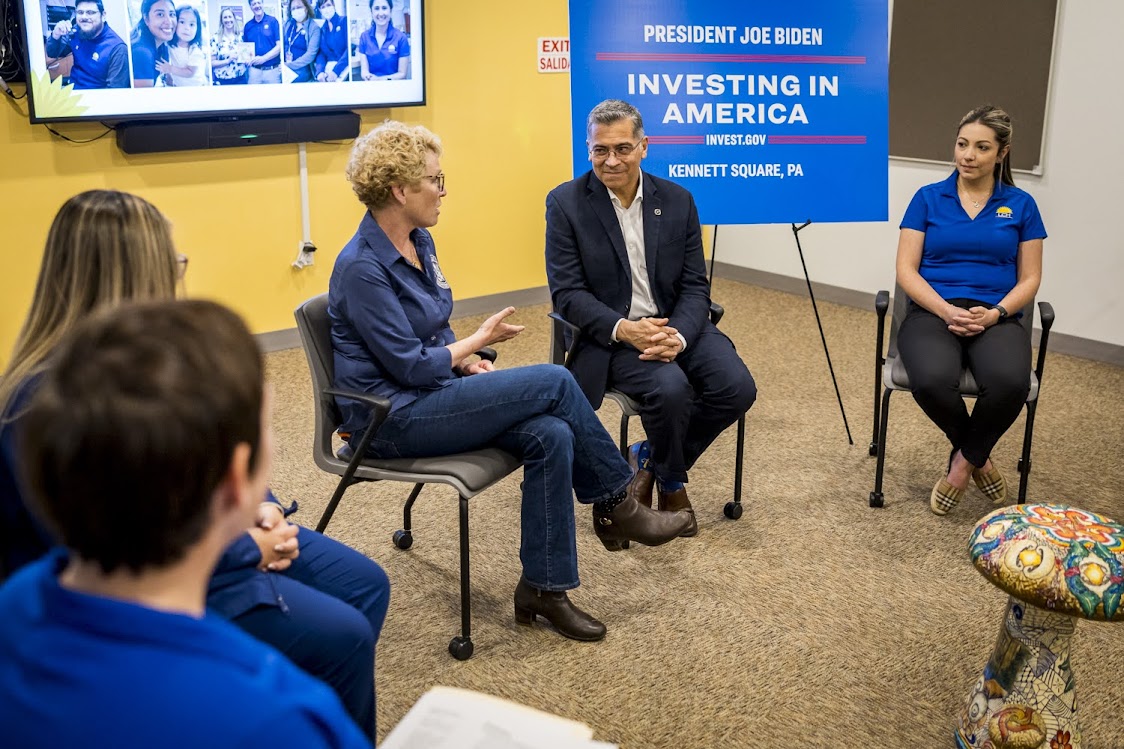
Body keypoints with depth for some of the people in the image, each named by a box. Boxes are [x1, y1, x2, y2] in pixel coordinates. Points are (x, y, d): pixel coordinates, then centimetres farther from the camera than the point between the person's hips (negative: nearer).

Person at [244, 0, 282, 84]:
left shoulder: (273, 21, -1)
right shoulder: (248, 25, 10)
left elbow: (280, 45, -6)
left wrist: (263, 58, -18)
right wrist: (248, 59, -7)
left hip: (272, 69, -3)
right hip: (254, 70, 3)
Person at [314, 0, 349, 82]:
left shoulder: (344, 21, 0)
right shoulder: (322, 29, 15)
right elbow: (321, 52, 7)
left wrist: (336, 70, -20)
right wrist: (320, 71, -15)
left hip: (344, 65, -4)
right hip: (329, 65, 4)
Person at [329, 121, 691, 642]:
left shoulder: (419, 241, 8)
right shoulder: (362, 268, -19)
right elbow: (410, 367, -19)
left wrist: (472, 366, -2)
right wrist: (480, 340, -6)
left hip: (430, 393, 8)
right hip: (391, 419, -8)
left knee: (551, 436, -18)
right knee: (554, 383, -17)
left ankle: (543, 587, -8)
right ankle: (616, 504, 2)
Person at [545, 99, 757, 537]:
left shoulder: (678, 201, 5)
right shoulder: (566, 203, -4)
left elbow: (694, 287, 3)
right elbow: (567, 293, -9)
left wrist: (678, 336, -18)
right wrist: (624, 329, -24)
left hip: (676, 325, 4)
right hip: (609, 334, -4)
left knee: (737, 388, -19)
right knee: (670, 387, -30)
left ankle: (650, 457, 8)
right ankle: (672, 483, 3)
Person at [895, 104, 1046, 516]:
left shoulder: (1020, 205, 10)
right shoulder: (928, 198, 8)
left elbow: (1029, 278, 8)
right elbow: (906, 271, 2)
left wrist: (995, 313, -12)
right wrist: (946, 311, -15)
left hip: (996, 317, 1)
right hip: (933, 312, 0)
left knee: (1010, 382, -35)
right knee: (931, 380, -35)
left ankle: (964, 461, -5)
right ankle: (978, 455, -2)